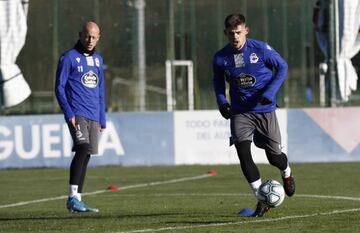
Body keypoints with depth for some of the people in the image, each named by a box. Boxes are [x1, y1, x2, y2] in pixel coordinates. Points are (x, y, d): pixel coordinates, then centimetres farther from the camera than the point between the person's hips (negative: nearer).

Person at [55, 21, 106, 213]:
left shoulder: (97, 59, 18)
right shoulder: (69, 57, -2)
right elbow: (59, 87, -5)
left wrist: (102, 118, 19)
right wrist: (68, 114, -14)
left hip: (93, 117, 7)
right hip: (77, 114, -7)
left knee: (86, 156, 4)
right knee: (83, 149, -22)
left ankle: (77, 200, 8)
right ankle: (72, 198, -25)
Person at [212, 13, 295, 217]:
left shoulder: (260, 49, -12)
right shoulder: (220, 58, -4)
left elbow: (282, 67, -2)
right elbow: (218, 81, 15)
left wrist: (270, 92, -14)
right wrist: (221, 101, -1)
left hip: (265, 109, -2)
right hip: (240, 112, 2)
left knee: (274, 156, 3)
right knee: (243, 153, -17)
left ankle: (287, 174, 42)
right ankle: (262, 201, -9)